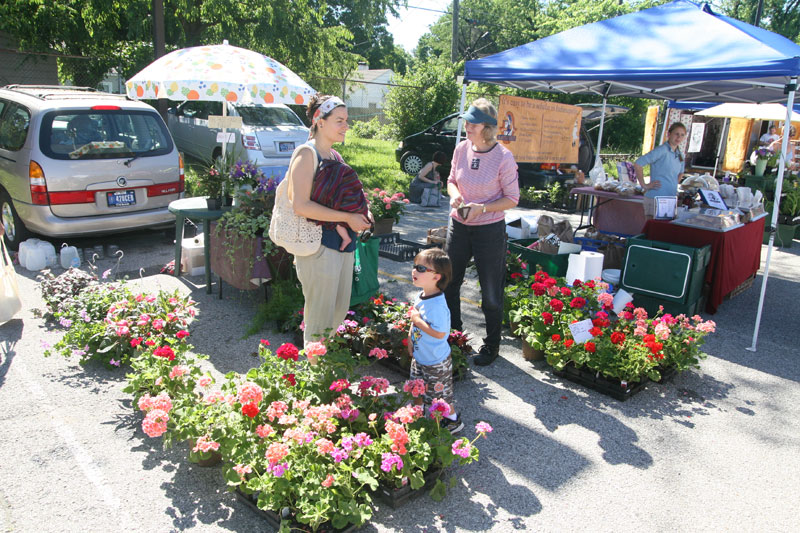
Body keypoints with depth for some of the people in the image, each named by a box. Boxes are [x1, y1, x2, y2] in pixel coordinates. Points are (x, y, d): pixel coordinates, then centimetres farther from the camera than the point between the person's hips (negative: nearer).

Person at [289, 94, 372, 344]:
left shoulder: (335, 155, 13)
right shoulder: (306, 153, -12)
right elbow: (301, 205, -23)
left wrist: (361, 213, 1)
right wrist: (347, 218, -20)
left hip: (343, 243, 9)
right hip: (319, 245, -9)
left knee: (339, 311, 18)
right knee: (319, 318, 1)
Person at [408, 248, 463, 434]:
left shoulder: (437, 305, -32)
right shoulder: (422, 296, -3)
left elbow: (439, 333, -34)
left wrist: (417, 320, -28)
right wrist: (411, 339, 10)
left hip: (435, 362, -9)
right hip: (419, 356, 9)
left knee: (440, 393, 10)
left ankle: (453, 421, 31)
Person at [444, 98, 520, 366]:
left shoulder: (503, 157, -15)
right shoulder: (461, 148, -2)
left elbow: (512, 198, -9)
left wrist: (482, 208, -22)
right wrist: (455, 194, -10)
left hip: (489, 230, -5)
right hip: (458, 226, 5)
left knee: (491, 293, 6)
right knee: (448, 283, 15)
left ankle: (492, 345, 26)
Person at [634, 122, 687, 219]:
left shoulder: (680, 155, 15)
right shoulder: (661, 150, -10)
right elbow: (637, 164, -18)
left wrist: (674, 186, 20)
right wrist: (644, 185, -15)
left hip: (671, 199, 8)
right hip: (655, 199, -8)